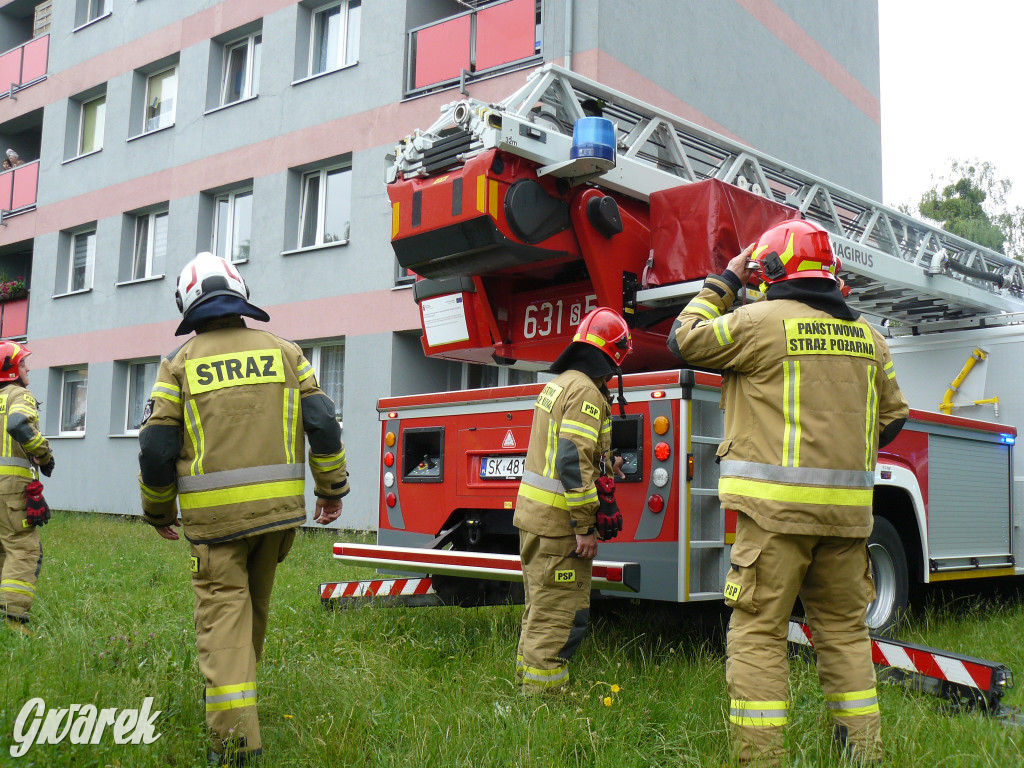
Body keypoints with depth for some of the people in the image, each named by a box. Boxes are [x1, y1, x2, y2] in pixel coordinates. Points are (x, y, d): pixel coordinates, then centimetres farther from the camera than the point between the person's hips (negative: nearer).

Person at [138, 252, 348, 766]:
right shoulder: (283, 351, 7)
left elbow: (156, 448, -1)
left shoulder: (180, 363, 1)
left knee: (223, 608, -1)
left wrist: (158, 511, 13)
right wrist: (332, 487, 12)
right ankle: (233, 682, 40)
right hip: (279, 508, 3)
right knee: (256, 602, 20)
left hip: (215, 512, -3)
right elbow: (323, 424, 2)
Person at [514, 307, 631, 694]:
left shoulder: (558, 383, 15)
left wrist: (603, 464, 40)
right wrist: (585, 527, -20)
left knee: (541, 610, 20)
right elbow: (574, 461, -23)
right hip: (558, 521, -10)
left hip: (534, 513, 10)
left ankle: (528, 682, 29)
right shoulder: (586, 391, -15)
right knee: (560, 618, -4)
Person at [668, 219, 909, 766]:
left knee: (757, 630, -1)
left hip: (778, 505, -6)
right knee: (844, 629, 15)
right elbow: (892, 417, 22)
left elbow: (685, 338, 6)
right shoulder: (867, 336, 14)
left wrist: (724, 283, 16)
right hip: (847, 508, 6)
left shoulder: (761, 321, -6)